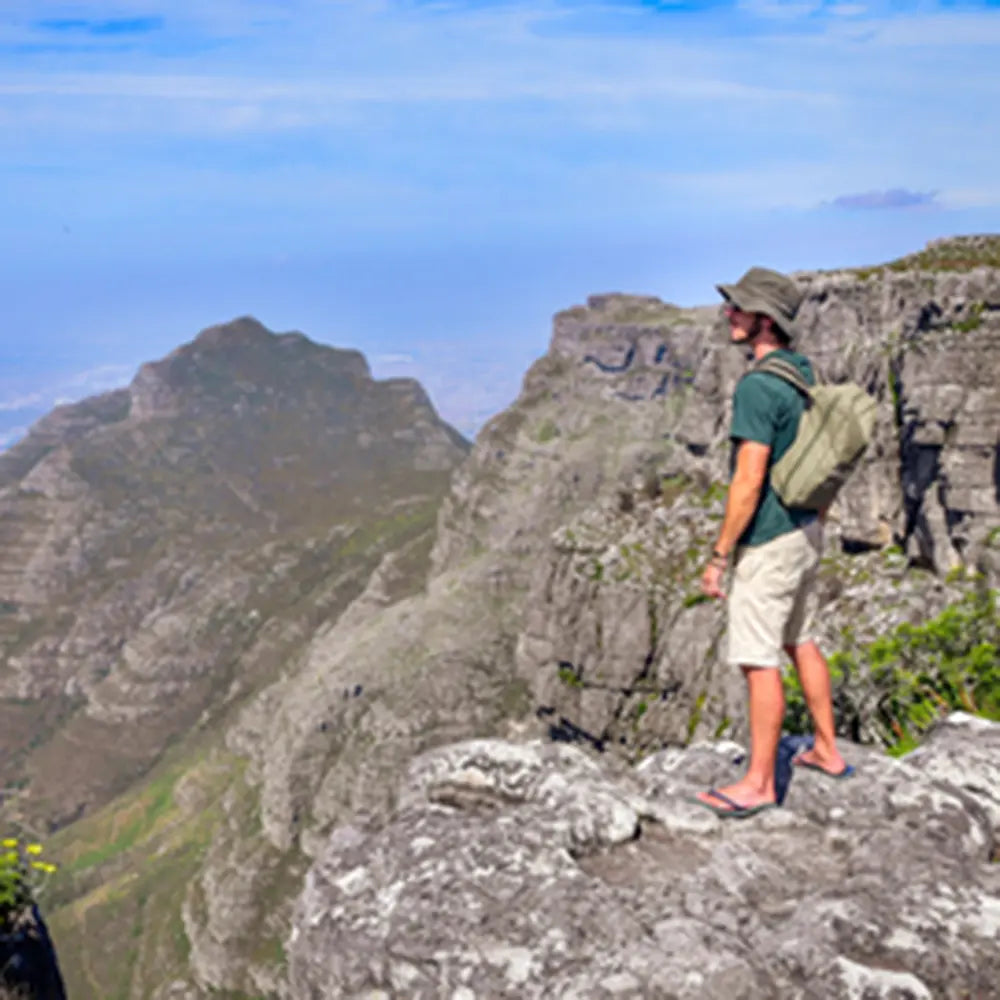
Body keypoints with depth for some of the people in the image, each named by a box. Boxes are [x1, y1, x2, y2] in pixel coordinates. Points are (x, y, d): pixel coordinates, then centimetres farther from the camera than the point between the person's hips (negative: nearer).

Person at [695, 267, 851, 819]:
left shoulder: (757, 387, -22)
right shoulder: (803, 374, 7)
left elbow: (749, 479, -24)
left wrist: (719, 555, -18)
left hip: (767, 542, -10)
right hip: (805, 530, 10)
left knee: (759, 662, -1)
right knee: (800, 642, 22)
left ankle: (759, 782, 9)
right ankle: (827, 750, 34)